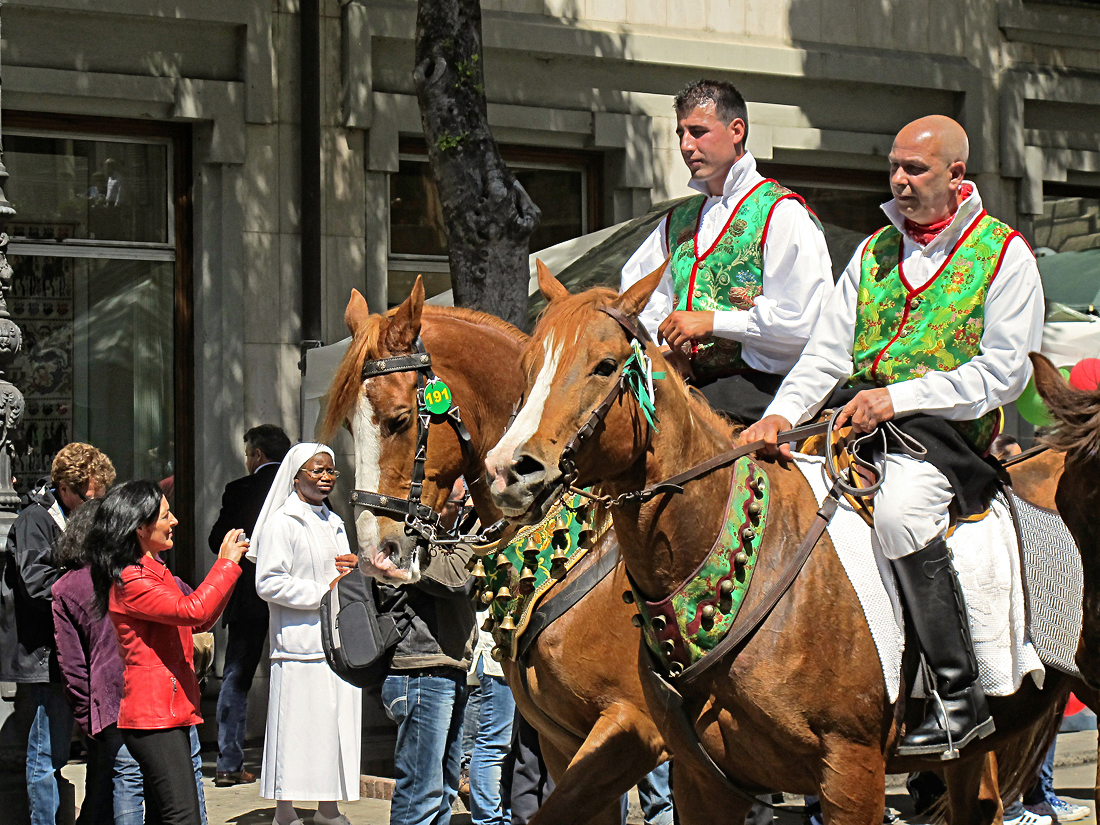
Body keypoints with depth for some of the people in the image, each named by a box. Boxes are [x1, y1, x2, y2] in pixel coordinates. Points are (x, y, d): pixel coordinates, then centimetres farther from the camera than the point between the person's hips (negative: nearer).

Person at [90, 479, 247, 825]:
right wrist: (227, 563, -16)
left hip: (171, 712, 11)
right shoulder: (131, 582, -14)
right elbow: (192, 612, -25)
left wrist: (226, 563, 16)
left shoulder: (155, 573, 19)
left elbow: (199, 623, 25)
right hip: (154, 714, -11)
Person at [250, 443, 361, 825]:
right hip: (300, 644, -7)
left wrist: (355, 568, 6)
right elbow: (269, 583, -13)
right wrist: (323, 592, -14)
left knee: (337, 726, 7)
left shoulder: (333, 523, 20)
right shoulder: (281, 523, -5)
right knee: (296, 728, -8)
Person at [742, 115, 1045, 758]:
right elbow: (827, 352, 13)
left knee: (900, 511, -34)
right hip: (861, 417, 6)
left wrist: (897, 397, -15)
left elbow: (1004, 372, -8)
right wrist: (782, 414, -7)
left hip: (949, 429, -6)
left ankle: (962, 698, -27)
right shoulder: (875, 251, 19)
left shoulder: (1005, 254, 1)